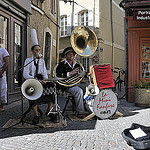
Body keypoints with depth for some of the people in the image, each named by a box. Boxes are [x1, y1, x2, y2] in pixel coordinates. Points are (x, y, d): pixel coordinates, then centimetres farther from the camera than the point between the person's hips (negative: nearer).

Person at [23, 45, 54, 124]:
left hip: (41, 81, 4)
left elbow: (45, 73, 12)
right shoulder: (28, 61, 7)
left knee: (52, 85, -26)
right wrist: (35, 79, -20)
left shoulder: (42, 61, 20)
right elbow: (25, 74, -4)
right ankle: (36, 115, -30)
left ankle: (49, 111, -19)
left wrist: (45, 79, -12)